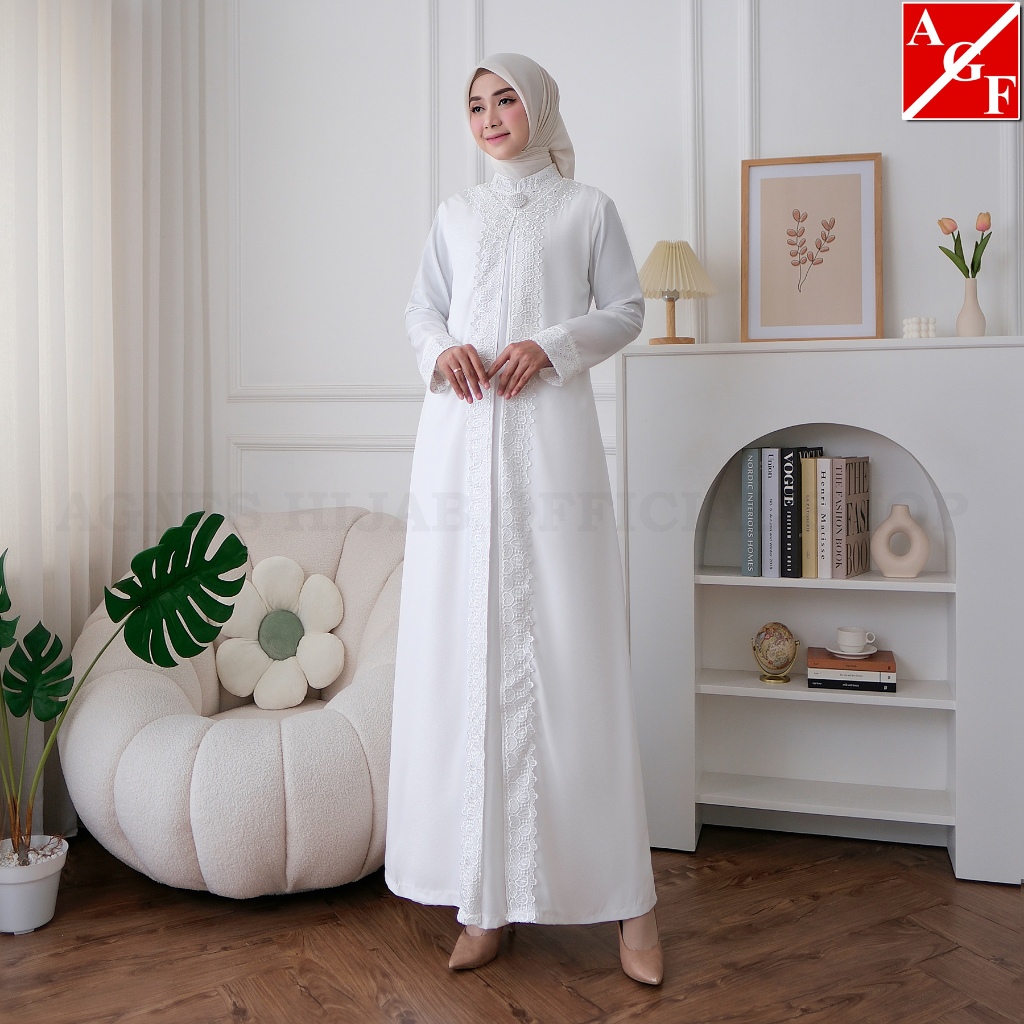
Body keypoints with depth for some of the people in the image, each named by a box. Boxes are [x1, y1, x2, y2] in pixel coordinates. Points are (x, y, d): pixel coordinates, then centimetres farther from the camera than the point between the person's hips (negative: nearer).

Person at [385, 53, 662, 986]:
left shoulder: (587, 208, 12)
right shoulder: (455, 215, 20)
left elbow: (626, 311, 8)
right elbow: (419, 309, 20)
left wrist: (552, 345, -9)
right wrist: (441, 348, -3)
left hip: (552, 437, -3)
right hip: (460, 443, 3)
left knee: (571, 650, -6)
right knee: (465, 652, -1)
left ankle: (627, 898, 6)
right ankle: (488, 896, 10)